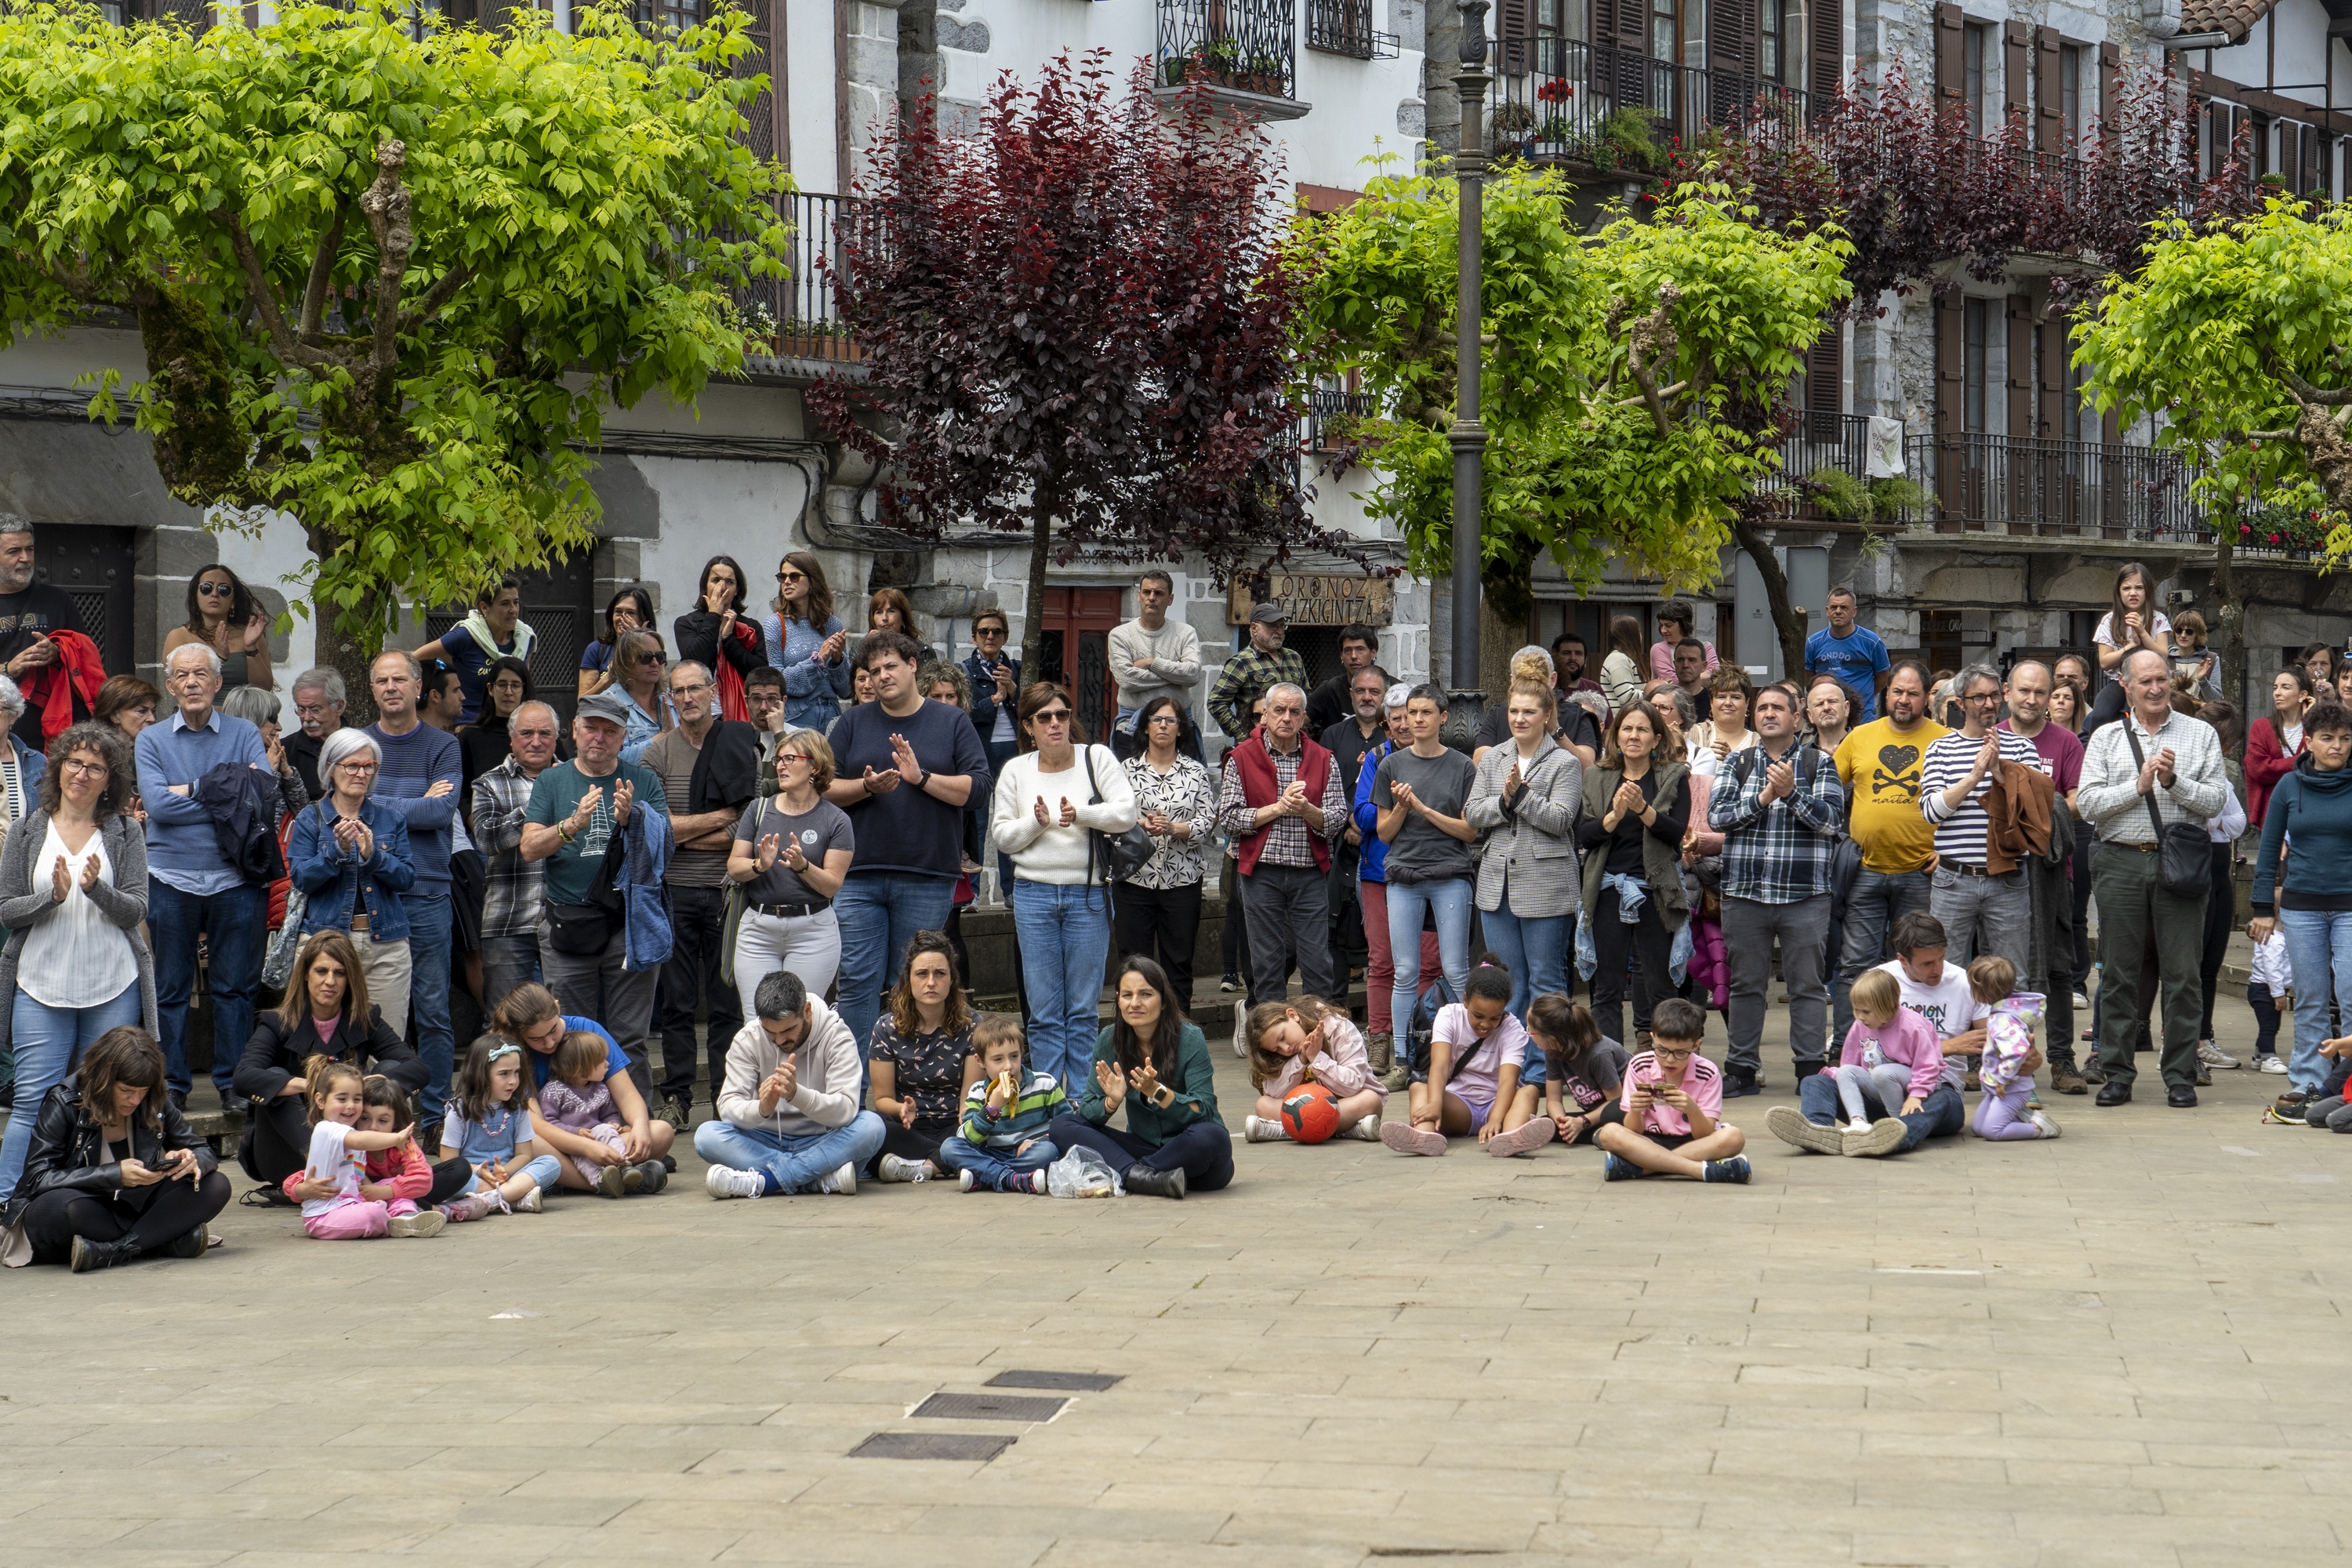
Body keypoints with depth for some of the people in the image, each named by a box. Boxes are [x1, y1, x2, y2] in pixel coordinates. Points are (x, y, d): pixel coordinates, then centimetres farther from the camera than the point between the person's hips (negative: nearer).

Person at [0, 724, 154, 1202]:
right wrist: (52, 897, -15)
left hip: (113, 989, 1)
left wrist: (97, 889, -19)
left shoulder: (126, 835, 5)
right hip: (42, 987, 0)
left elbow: (136, 910, -1)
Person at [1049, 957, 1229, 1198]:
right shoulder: (1109, 1041, -2)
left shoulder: (1189, 1040, -13)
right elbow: (1086, 1114, -2)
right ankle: (1149, 1177, -31)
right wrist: (1112, 1102, -24)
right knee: (1062, 1126, -13)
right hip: (1144, 1148, 4)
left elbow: (1203, 1113, -17)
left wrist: (1157, 1092, -33)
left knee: (1209, 1136, -37)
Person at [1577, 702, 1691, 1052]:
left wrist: (1643, 808, -22)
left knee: (1658, 985, 0)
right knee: (1606, 986, 2)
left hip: (1655, 890, -2)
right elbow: (1583, 835, 1)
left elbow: (1676, 831, -8)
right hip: (1608, 888, 2)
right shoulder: (1597, 779, 11)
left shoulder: (1673, 777, 4)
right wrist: (1614, 815, -16)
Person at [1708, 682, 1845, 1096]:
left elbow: (1832, 820, -6)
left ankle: (1810, 1067, 3)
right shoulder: (1737, 763, 11)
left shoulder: (1818, 764, 5)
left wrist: (1792, 793, -17)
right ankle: (1741, 1069, 11)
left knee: (1807, 984, -1)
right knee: (1745, 983, 5)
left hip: (1805, 895, -2)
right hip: (1745, 891, 2)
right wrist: (1761, 798, -13)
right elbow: (1716, 815, -1)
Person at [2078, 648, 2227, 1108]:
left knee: (2182, 975, 0)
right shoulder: (2106, 739, 9)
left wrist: (2173, 781, -16)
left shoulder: (2201, 734, 8)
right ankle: (2117, 1073, 11)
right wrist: (2138, 786, -11)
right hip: (2121, 862, 1)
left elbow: (2214, 801, -1)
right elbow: (2087, 803, -1)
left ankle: (2180, 1076, 6)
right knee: (2119, 974, 4)